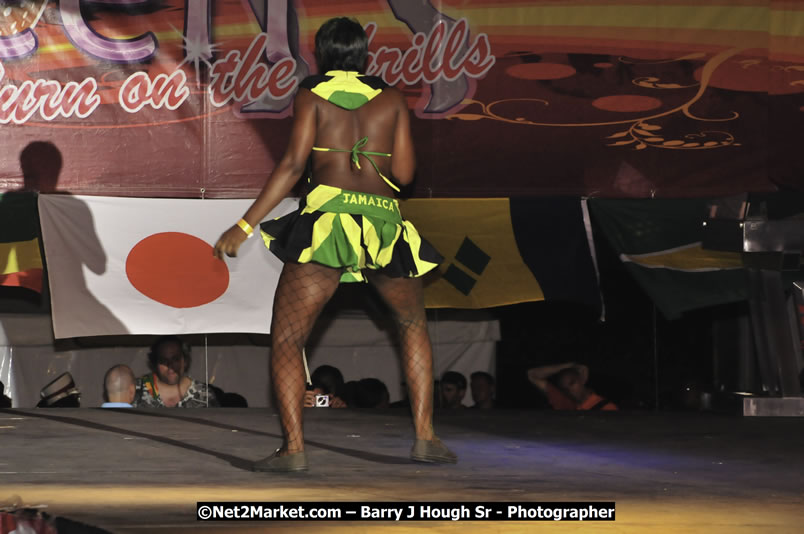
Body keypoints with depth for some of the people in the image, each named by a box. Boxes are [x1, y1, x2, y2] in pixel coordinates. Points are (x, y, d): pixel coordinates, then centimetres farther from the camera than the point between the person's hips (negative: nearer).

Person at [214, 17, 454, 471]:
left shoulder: (311, 97, 8)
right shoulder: (392, 100, 15)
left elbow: (293, 165, -3)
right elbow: (404, 173, 11)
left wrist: (245, 225, -3)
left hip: (329, 218, -3)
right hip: (387, 221, 3)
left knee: (286, 339, 3)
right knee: (414, 324, 25)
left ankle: (294, 448, -11)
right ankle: (426, 437, 18)